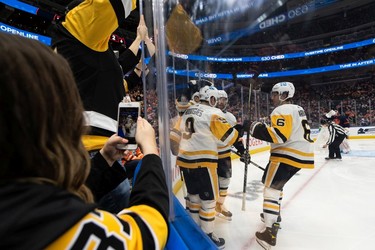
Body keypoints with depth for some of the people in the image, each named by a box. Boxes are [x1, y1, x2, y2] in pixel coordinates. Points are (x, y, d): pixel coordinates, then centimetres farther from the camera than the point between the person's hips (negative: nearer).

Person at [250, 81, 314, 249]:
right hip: (302, 154, 10)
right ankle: (274, 214, 34)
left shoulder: (282, 110, -13)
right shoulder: (297, 109, 19)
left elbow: (280, 135, -25)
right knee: (275, 183, 24)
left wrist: (258, 128, -19)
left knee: (271, 187, -9)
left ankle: (270, 231, -13)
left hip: (289, 154, -10)